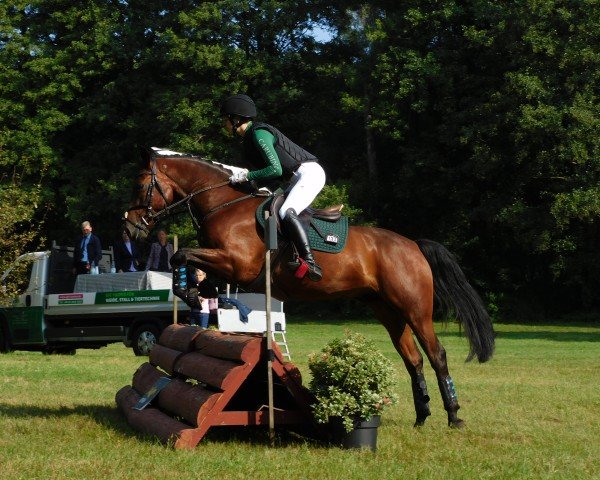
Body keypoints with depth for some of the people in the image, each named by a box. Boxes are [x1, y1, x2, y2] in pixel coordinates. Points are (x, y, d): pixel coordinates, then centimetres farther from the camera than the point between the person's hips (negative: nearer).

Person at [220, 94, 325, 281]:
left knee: (286, 212, -28)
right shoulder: (249, 139, 16)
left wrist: (247, 176, -15)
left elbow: (276, 169, -22)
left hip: (309, 172, -11)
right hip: (297, 178, 11)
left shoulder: (259, 134, -14)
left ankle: (310, 262, -37)